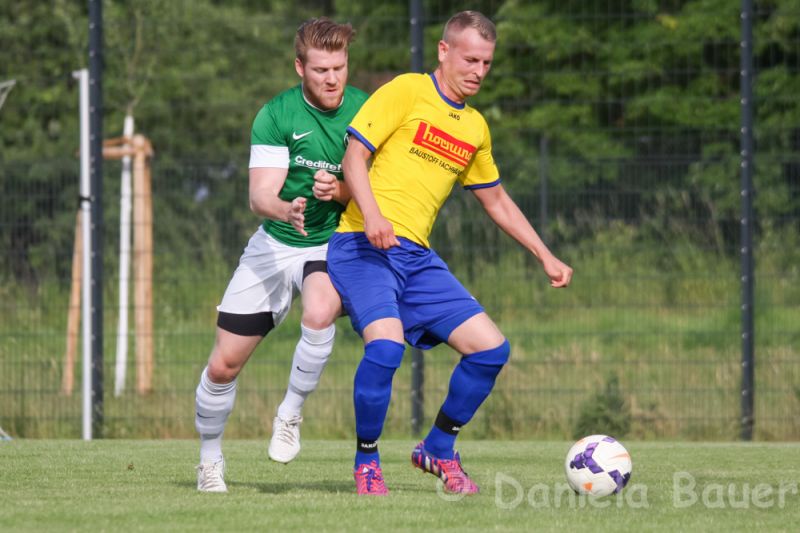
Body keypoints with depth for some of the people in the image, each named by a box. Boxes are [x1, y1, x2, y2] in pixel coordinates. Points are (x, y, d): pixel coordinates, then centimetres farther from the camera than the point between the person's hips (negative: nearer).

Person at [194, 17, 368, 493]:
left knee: (320, 313, -36)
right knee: (224, 365, 1)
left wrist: (340, 190, -28)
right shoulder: (275, 116, -13)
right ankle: (210, 460, 26)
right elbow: (260, 195, -20)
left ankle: (291, 414, -13)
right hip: (274, 245, 1)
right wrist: (285, 211, -43)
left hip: (333, 243, -1)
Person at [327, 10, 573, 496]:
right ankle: (367, 461, -7)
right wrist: (371, 214, -24)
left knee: (492, 348, -5)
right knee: (386, 343, -30)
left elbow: (497, 200, 29)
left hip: (417, 256, 7)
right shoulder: (406, 92, -2)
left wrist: (547, 257, 25)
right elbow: (354, 155, -8)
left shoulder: (476, 128, 18)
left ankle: (438, 450, 15)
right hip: (363, 247, -7)